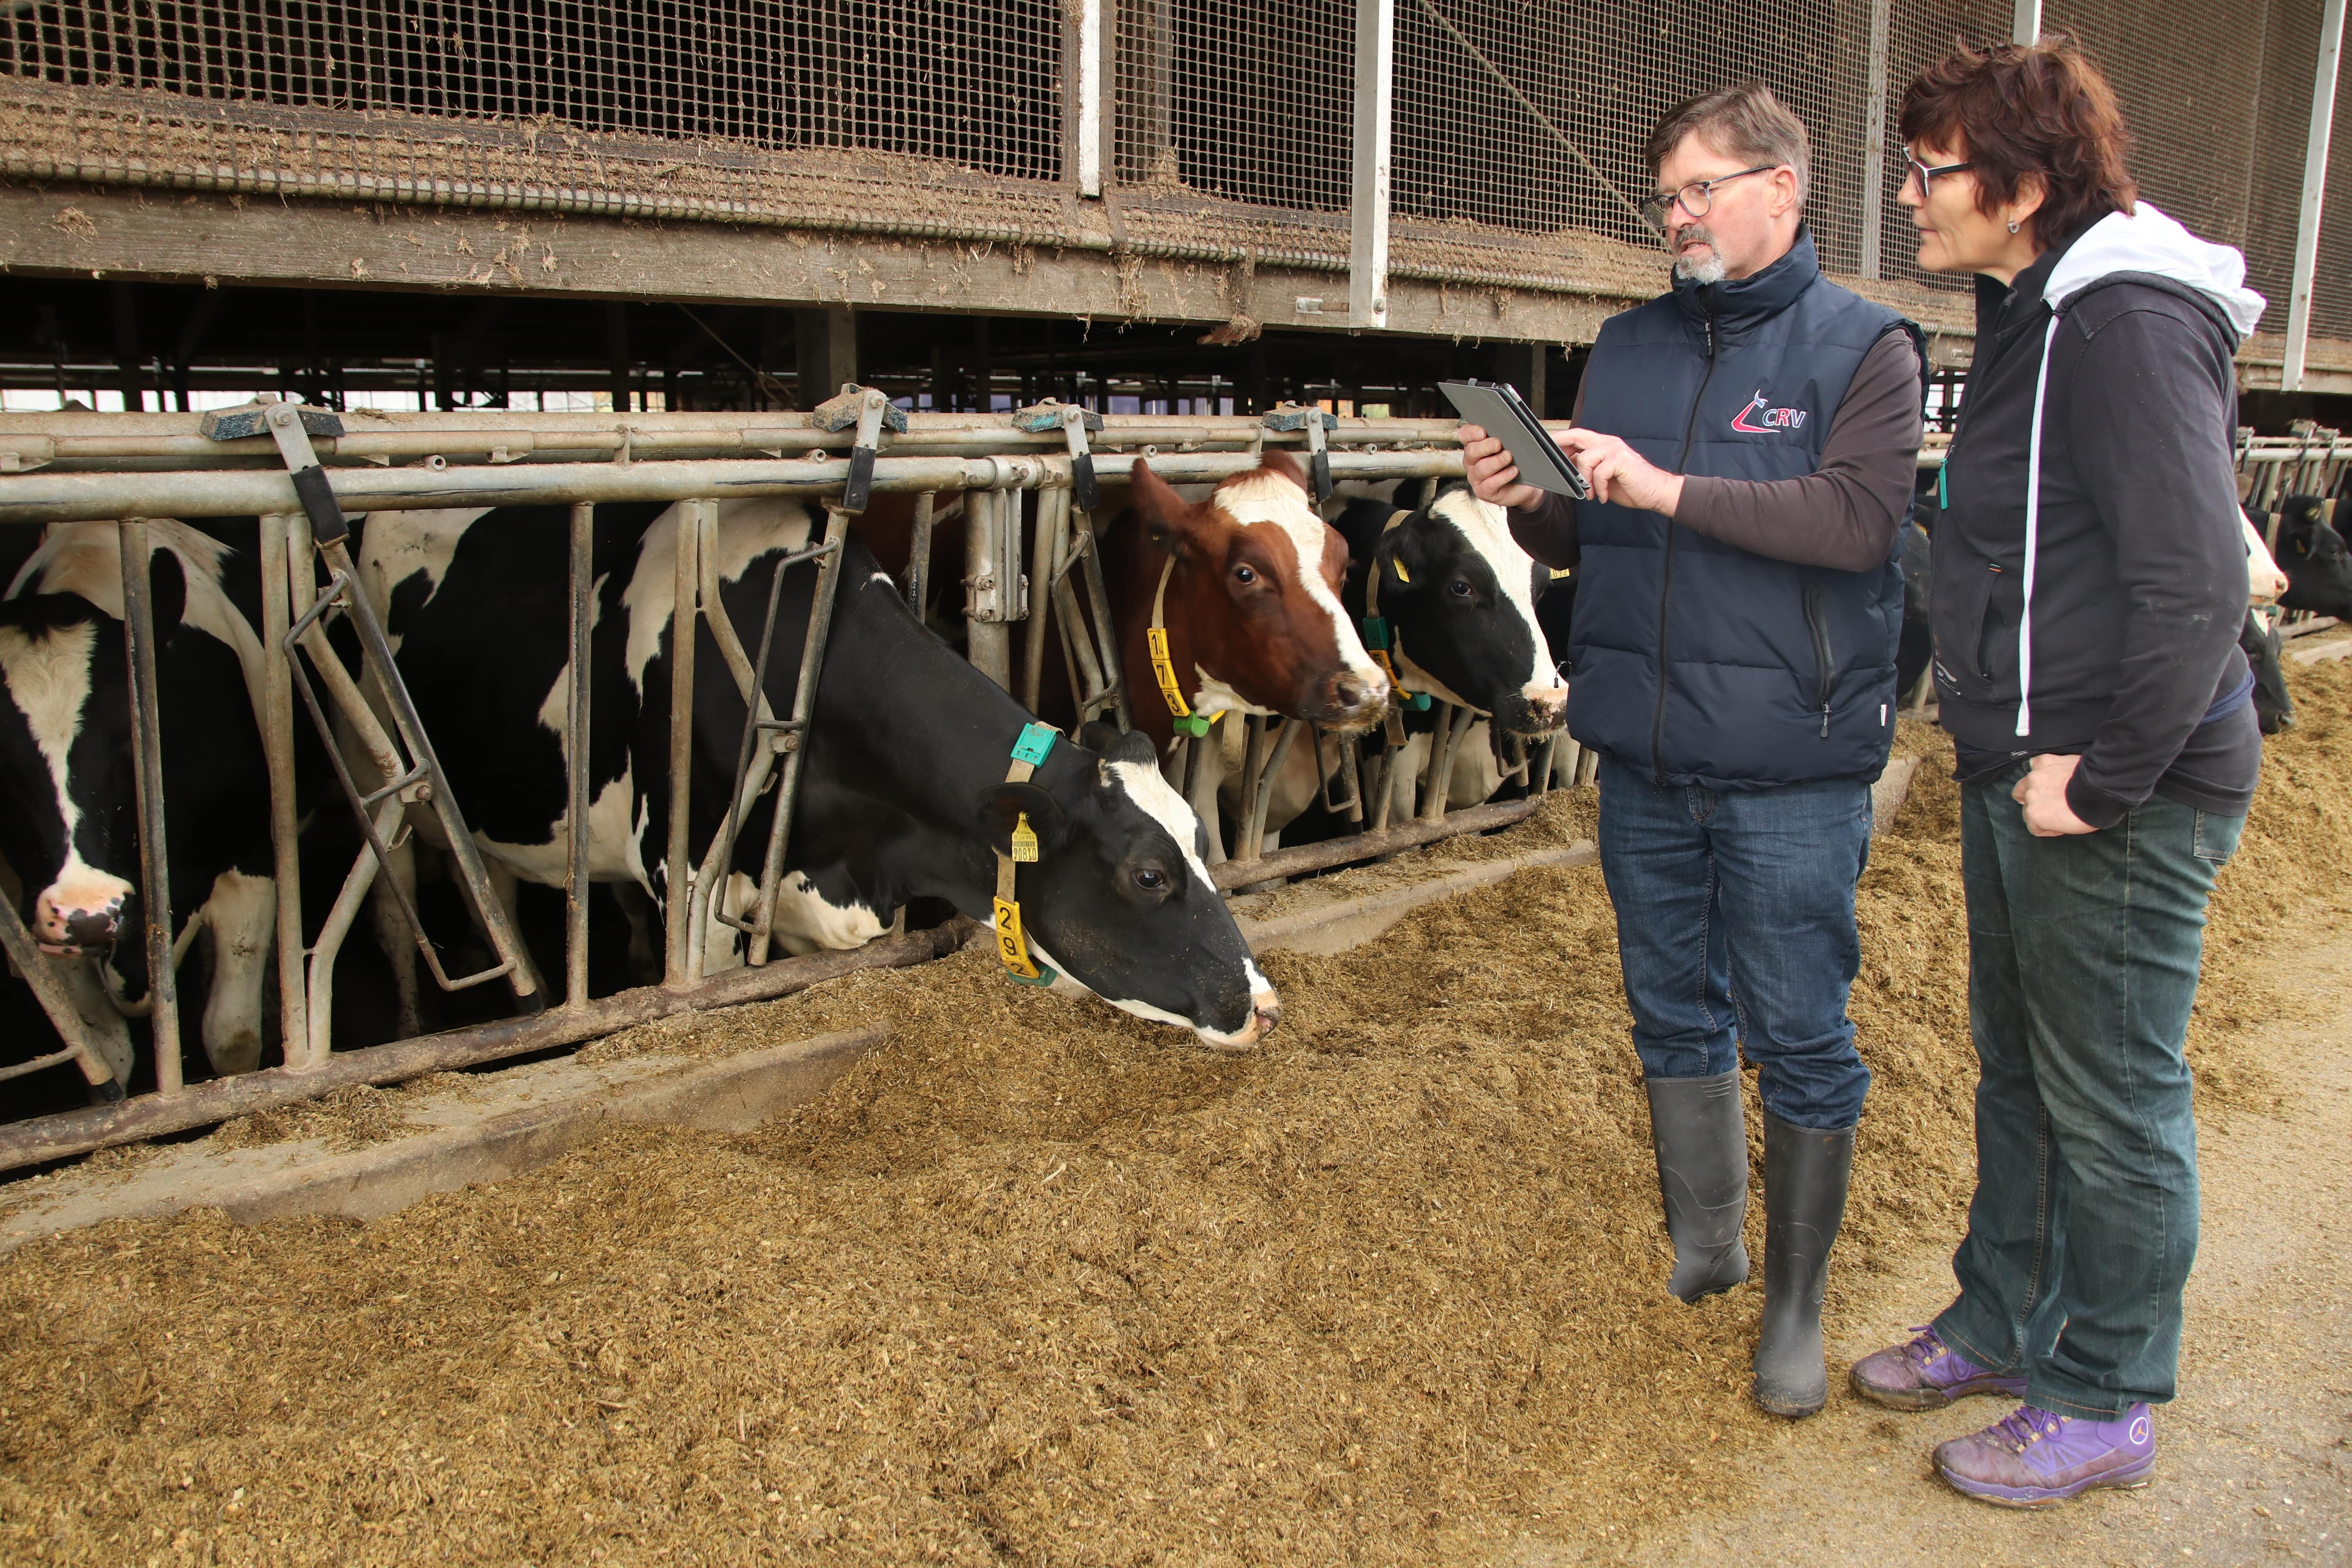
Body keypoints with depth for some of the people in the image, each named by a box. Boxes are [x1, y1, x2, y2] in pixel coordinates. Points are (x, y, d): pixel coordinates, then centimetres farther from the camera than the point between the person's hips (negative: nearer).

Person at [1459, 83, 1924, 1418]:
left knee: (1801, 1041, 5)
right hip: (1644, 758, 5)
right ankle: (1703, 1246, 35)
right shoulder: (1629, 347, 12)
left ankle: (1797, 1305, 21)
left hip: (1792, 771, -5)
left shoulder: (1863, 347, -3)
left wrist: (1671, 489, -22)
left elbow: (1857, 519, -18)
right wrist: (1526, 502, -7)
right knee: (1675, 1016, 16)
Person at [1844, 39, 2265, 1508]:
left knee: (2112, 1105, 5)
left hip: (2117, 798, -10)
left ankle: (2104, 1405, 22)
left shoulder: (2129, 322, -19)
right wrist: (2011, 745, 13)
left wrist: (2103, 781, -21)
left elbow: (2197, 588, -26)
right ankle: (2003, 1323, 38)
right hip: (2021, 776, 10)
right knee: (2018, 1072, 21)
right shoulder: (2041, 310, 12)